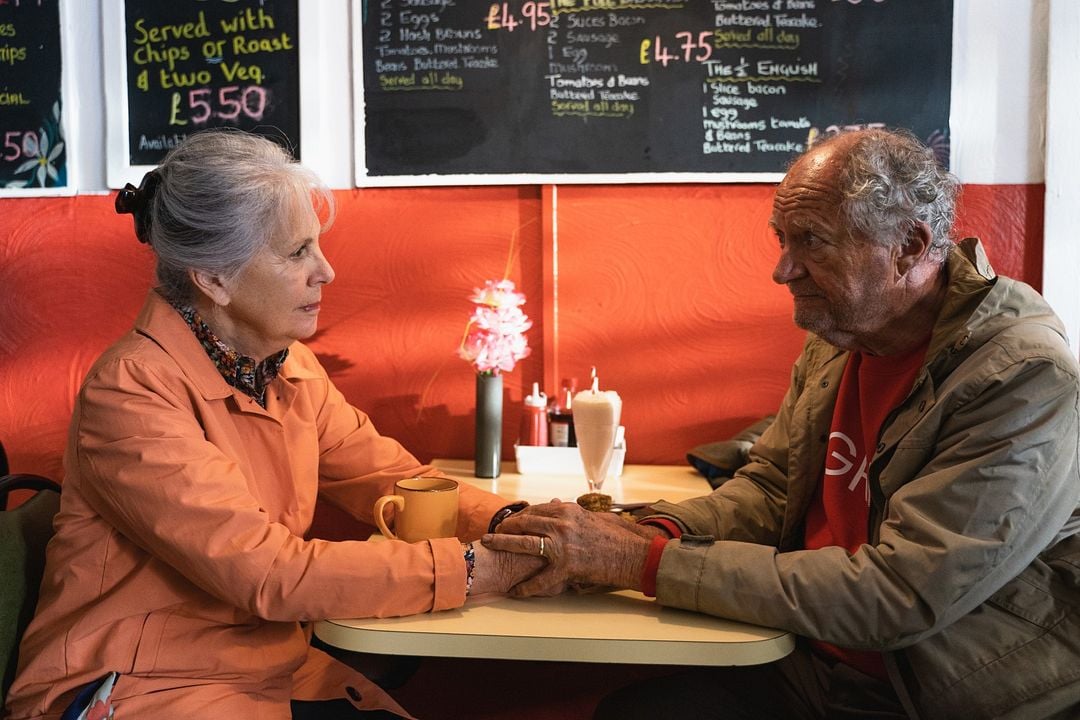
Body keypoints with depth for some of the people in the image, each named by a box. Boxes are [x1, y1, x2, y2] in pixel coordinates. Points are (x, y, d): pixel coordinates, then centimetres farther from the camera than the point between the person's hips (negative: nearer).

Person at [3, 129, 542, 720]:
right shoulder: (131, 393, -20)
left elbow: (395, 479, 3)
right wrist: (475, 568, -26)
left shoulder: (292, 369, 3)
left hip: (276, 668, 7)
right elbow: (265, 571, -25)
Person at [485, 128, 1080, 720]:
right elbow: (768, 488, 8)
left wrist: (647, 562, -27)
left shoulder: (1027, 380, -22)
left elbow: (897, 595, -27)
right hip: (809, 669, 6)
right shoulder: (835, 337, 2)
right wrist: (658, 531, -14)